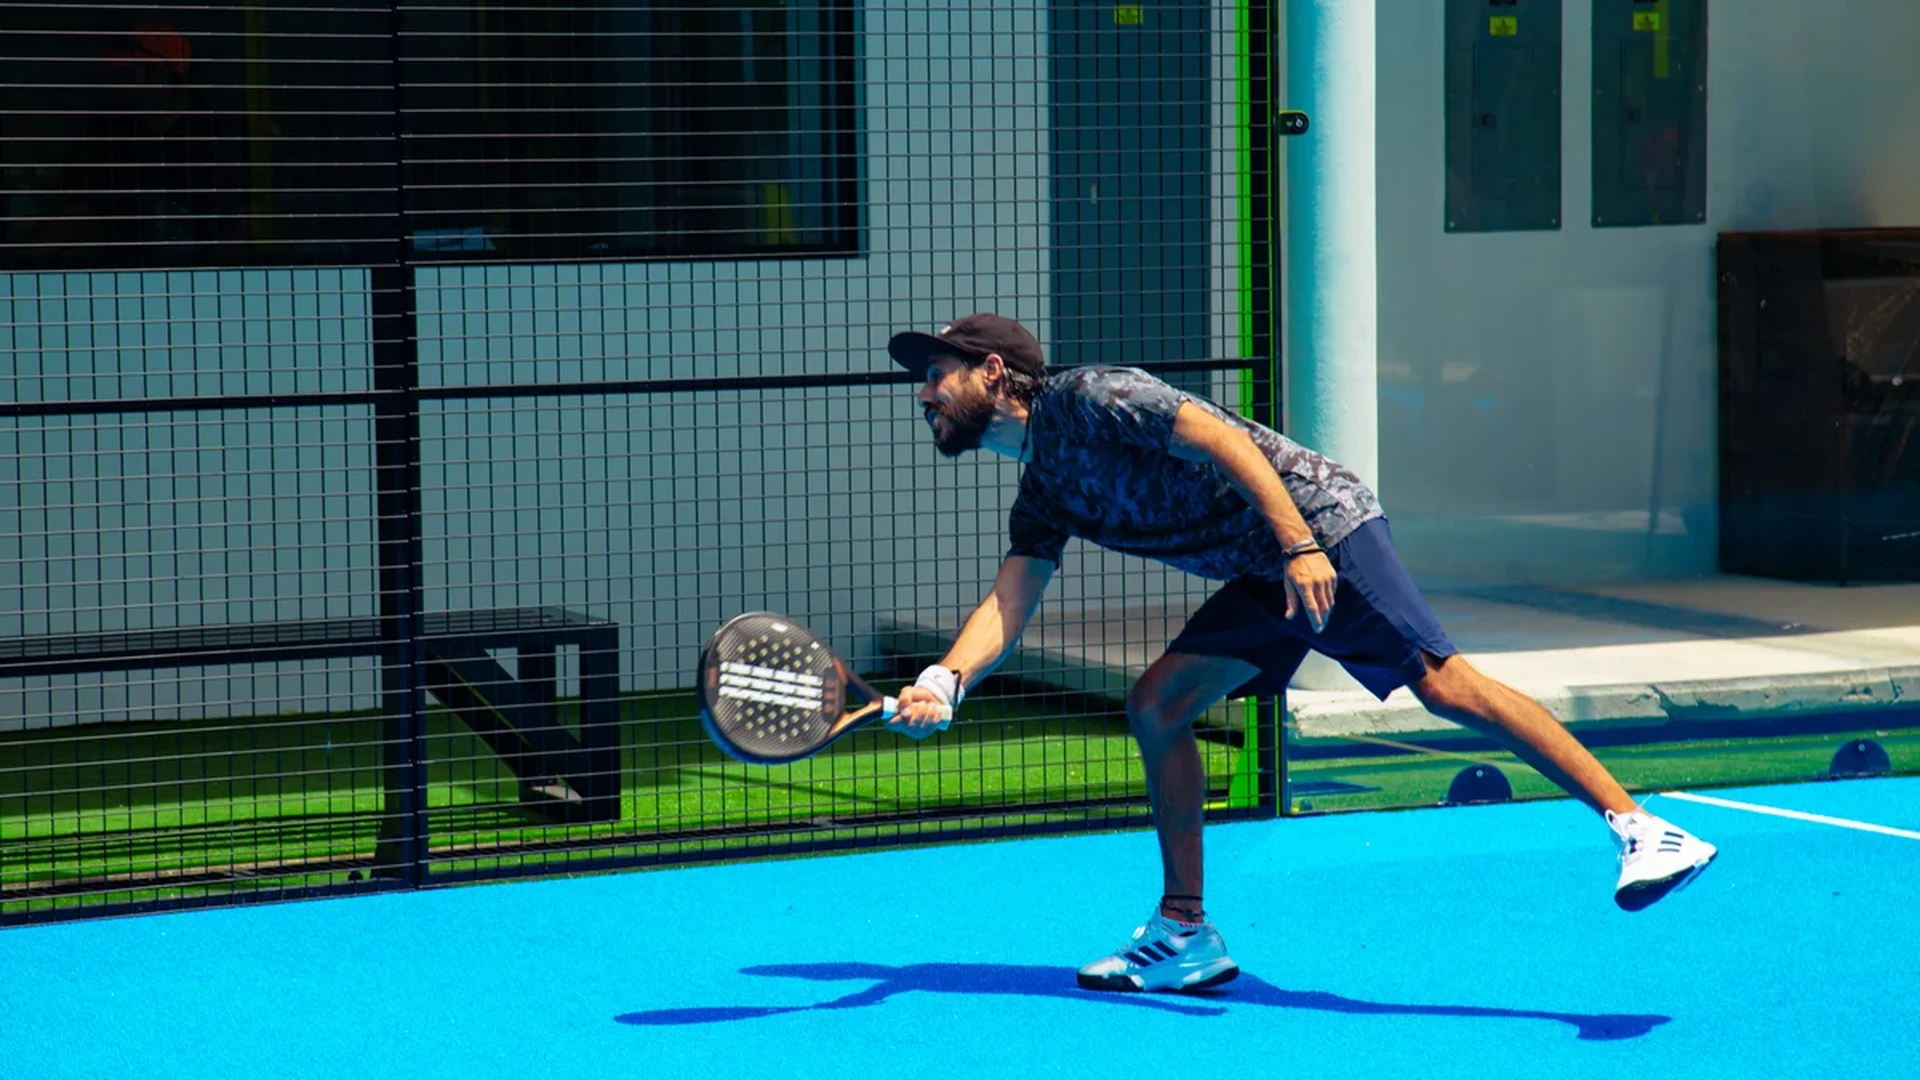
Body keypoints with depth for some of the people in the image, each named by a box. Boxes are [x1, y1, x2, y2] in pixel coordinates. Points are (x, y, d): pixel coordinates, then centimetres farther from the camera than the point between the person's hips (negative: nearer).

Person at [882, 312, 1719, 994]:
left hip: (1319, 524, -9)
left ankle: (1640, 828, -23)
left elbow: (1219, 437, -18)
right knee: (1157, 705, 3)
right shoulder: (1042, 495, 17)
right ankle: (1184, 933, 9)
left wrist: (1299, 546, -27)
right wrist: (944, 680, -14)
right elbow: (1007, 605, 5)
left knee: (1444, 683, -19)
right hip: (1264, 574, 9)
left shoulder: (1081, 398, -9)